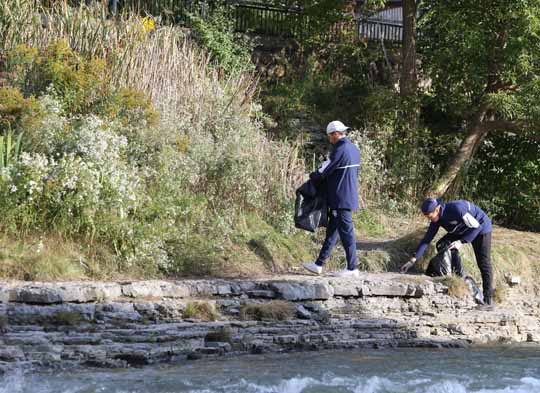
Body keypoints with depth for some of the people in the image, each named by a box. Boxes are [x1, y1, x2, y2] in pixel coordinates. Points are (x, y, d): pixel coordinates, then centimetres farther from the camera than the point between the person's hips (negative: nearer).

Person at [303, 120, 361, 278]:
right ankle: (319, 264, 19)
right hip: (350, 196, 10)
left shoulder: (340, 150, -18)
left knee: (346, 232, -3)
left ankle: (352, 268, 2)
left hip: (341, 198, -10)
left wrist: (312, 177, 5)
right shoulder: (354, 149, 11)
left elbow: (324, 171, -15)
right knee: (332, 231, 13)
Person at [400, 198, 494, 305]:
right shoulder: (437, 219, -14)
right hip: (462, 230, 7)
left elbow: (475, 226, -28)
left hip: (481, 227, -7)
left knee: (483, 263, -11)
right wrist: (412, 260, -18)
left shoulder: (456, 209, -36)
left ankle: (487, 299, -5)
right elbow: (427, 239, -12)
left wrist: (461, 242, -33)